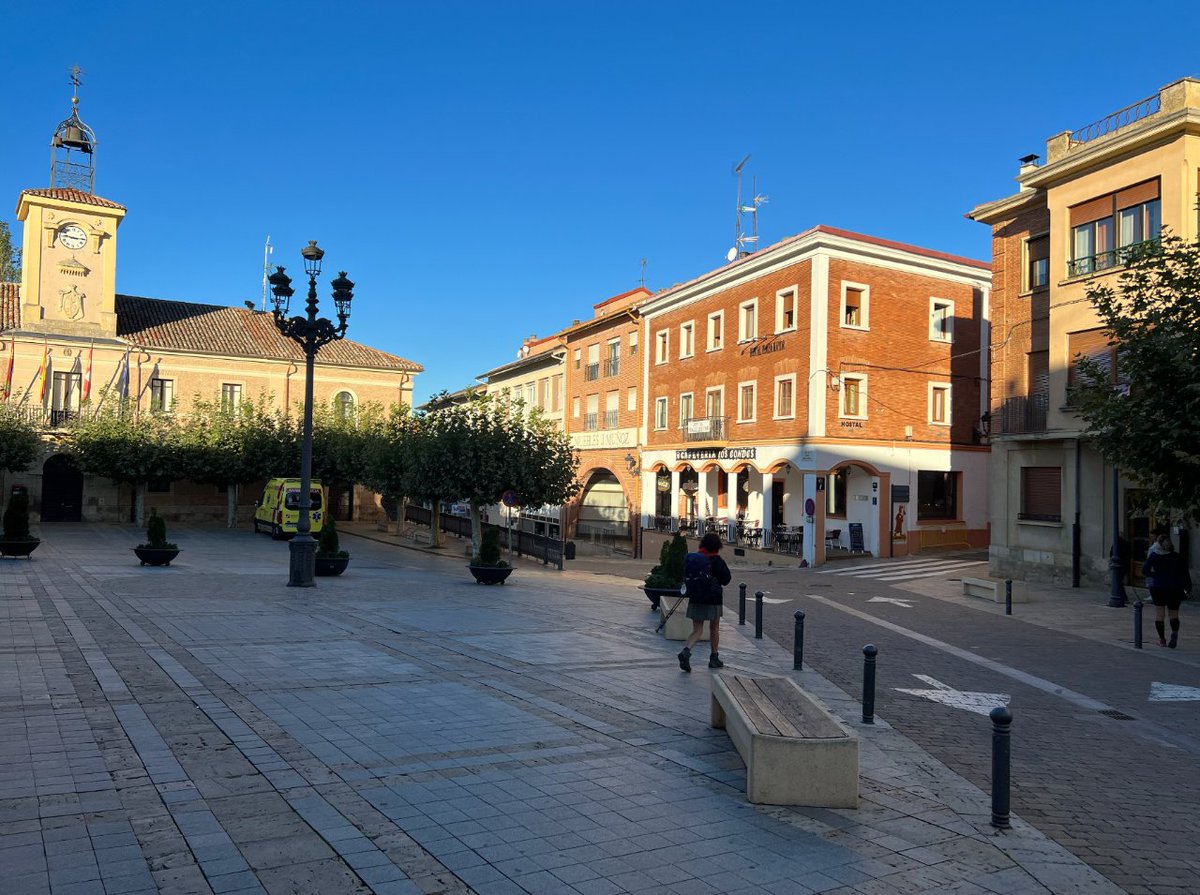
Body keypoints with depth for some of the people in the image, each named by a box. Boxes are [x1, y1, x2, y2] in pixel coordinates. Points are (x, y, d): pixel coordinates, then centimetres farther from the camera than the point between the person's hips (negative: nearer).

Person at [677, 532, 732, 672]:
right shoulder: (717, 561, -11)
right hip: (714, 599, -3)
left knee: (697, 630, 4)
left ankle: (686, 651, -22)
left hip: (696, 598, 3)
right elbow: (726, 579, -7)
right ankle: (714, 658, 24)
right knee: (714, 629, 15)